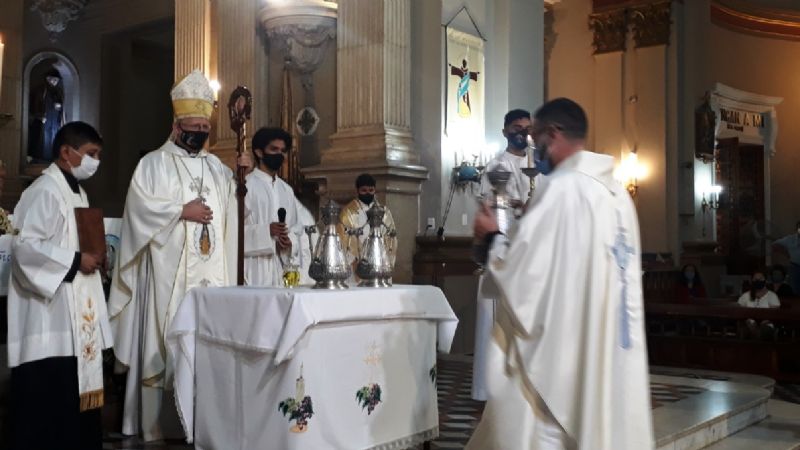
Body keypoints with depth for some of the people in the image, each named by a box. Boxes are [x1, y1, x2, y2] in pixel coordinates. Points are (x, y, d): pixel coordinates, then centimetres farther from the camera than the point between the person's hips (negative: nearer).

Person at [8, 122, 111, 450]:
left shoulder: (77, 191, 15)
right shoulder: (44, 191, -13)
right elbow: (24, 244, -21)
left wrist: (92, 258, 5)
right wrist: (75, 261, -18)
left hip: (76, 312, 9)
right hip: (51, 315, -9)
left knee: (76, 388, 12)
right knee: (48, 394, -5)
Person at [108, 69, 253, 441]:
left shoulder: (217, 167, 19)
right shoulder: (153, 163, 4)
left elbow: (234, 207, 17)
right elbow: (140, 205, -8)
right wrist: (181, 210, -12)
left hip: (213, 271, 4)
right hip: (170, 270, -4)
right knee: (169, 342, -6)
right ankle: (162, 424, 0)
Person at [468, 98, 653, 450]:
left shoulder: (563, 188, -15)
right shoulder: (616, 191, 10)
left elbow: (521, 268, -17)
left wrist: (492, 237, 1)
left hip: (562, 348, -8)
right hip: (610, 346, 8)